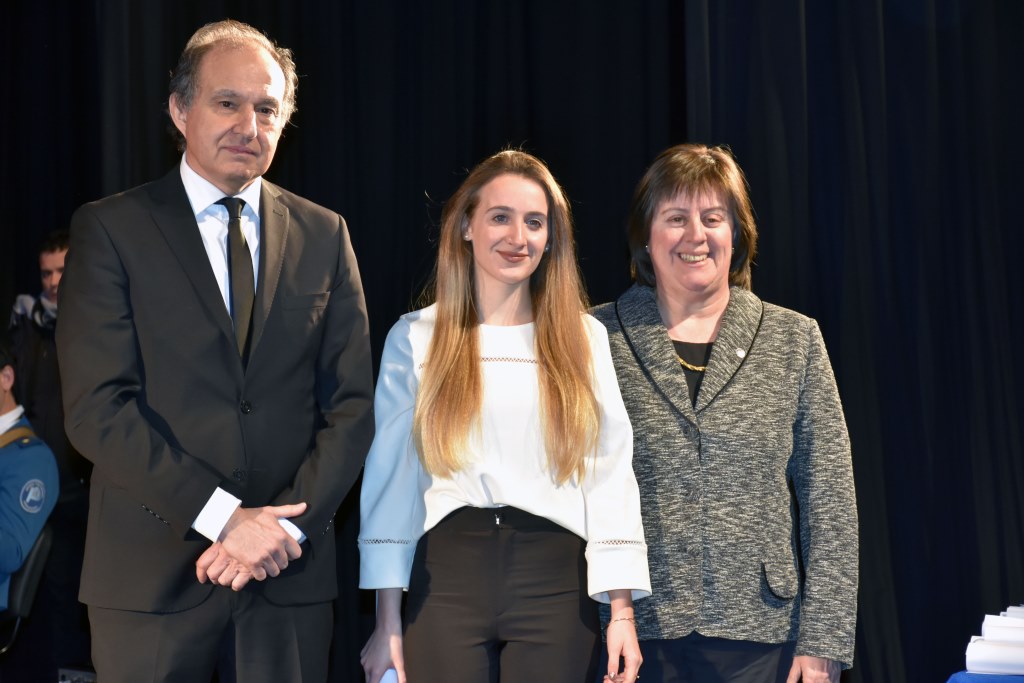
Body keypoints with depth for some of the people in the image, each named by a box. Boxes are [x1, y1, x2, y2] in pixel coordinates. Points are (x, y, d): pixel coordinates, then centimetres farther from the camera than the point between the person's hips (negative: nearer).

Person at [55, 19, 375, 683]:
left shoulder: (324, 235, 8)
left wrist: (287, 526, -9)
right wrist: (223, 518, -15)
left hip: (291, 576, 2)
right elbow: (97, 408, -9)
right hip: (152, 576, -2)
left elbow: (350, 404, 5)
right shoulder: (111, 228, -1)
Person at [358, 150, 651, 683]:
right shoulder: (416, 337, 5)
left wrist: (622, 610, -3)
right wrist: (387, 621, 0)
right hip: (446, 578, 0)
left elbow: (610, 471, 3)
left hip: (557, 583, 1)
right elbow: (392, 474, 3)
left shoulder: (584, 338, 7)